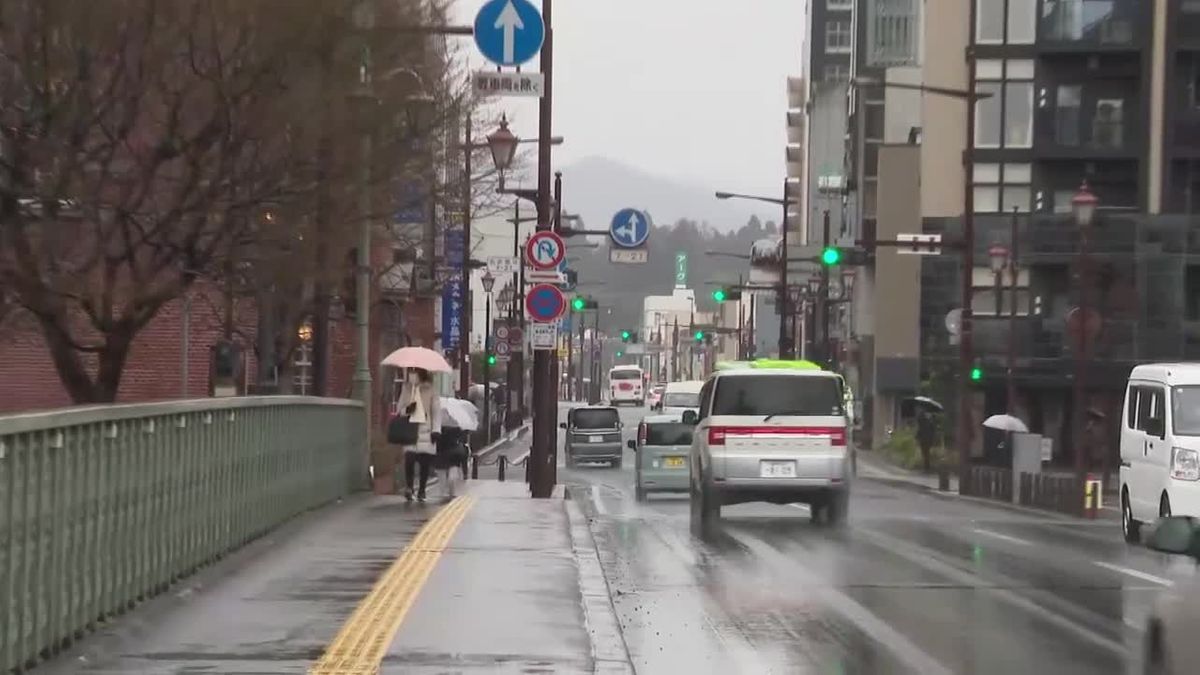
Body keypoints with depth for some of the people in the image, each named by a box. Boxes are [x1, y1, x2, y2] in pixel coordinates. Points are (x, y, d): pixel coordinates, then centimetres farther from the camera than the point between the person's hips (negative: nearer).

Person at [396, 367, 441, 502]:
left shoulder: (430, 390, 3)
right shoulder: (406, 390, 10)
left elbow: (436, 410, 3)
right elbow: (399, 409, 16)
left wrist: (436, 430, -5)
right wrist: (406, 410, -9)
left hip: (426, 431, -1)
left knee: (425, 463, 0)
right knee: (409, 458, -17)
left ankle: (421, 491, 11)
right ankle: (408, 486, -13)